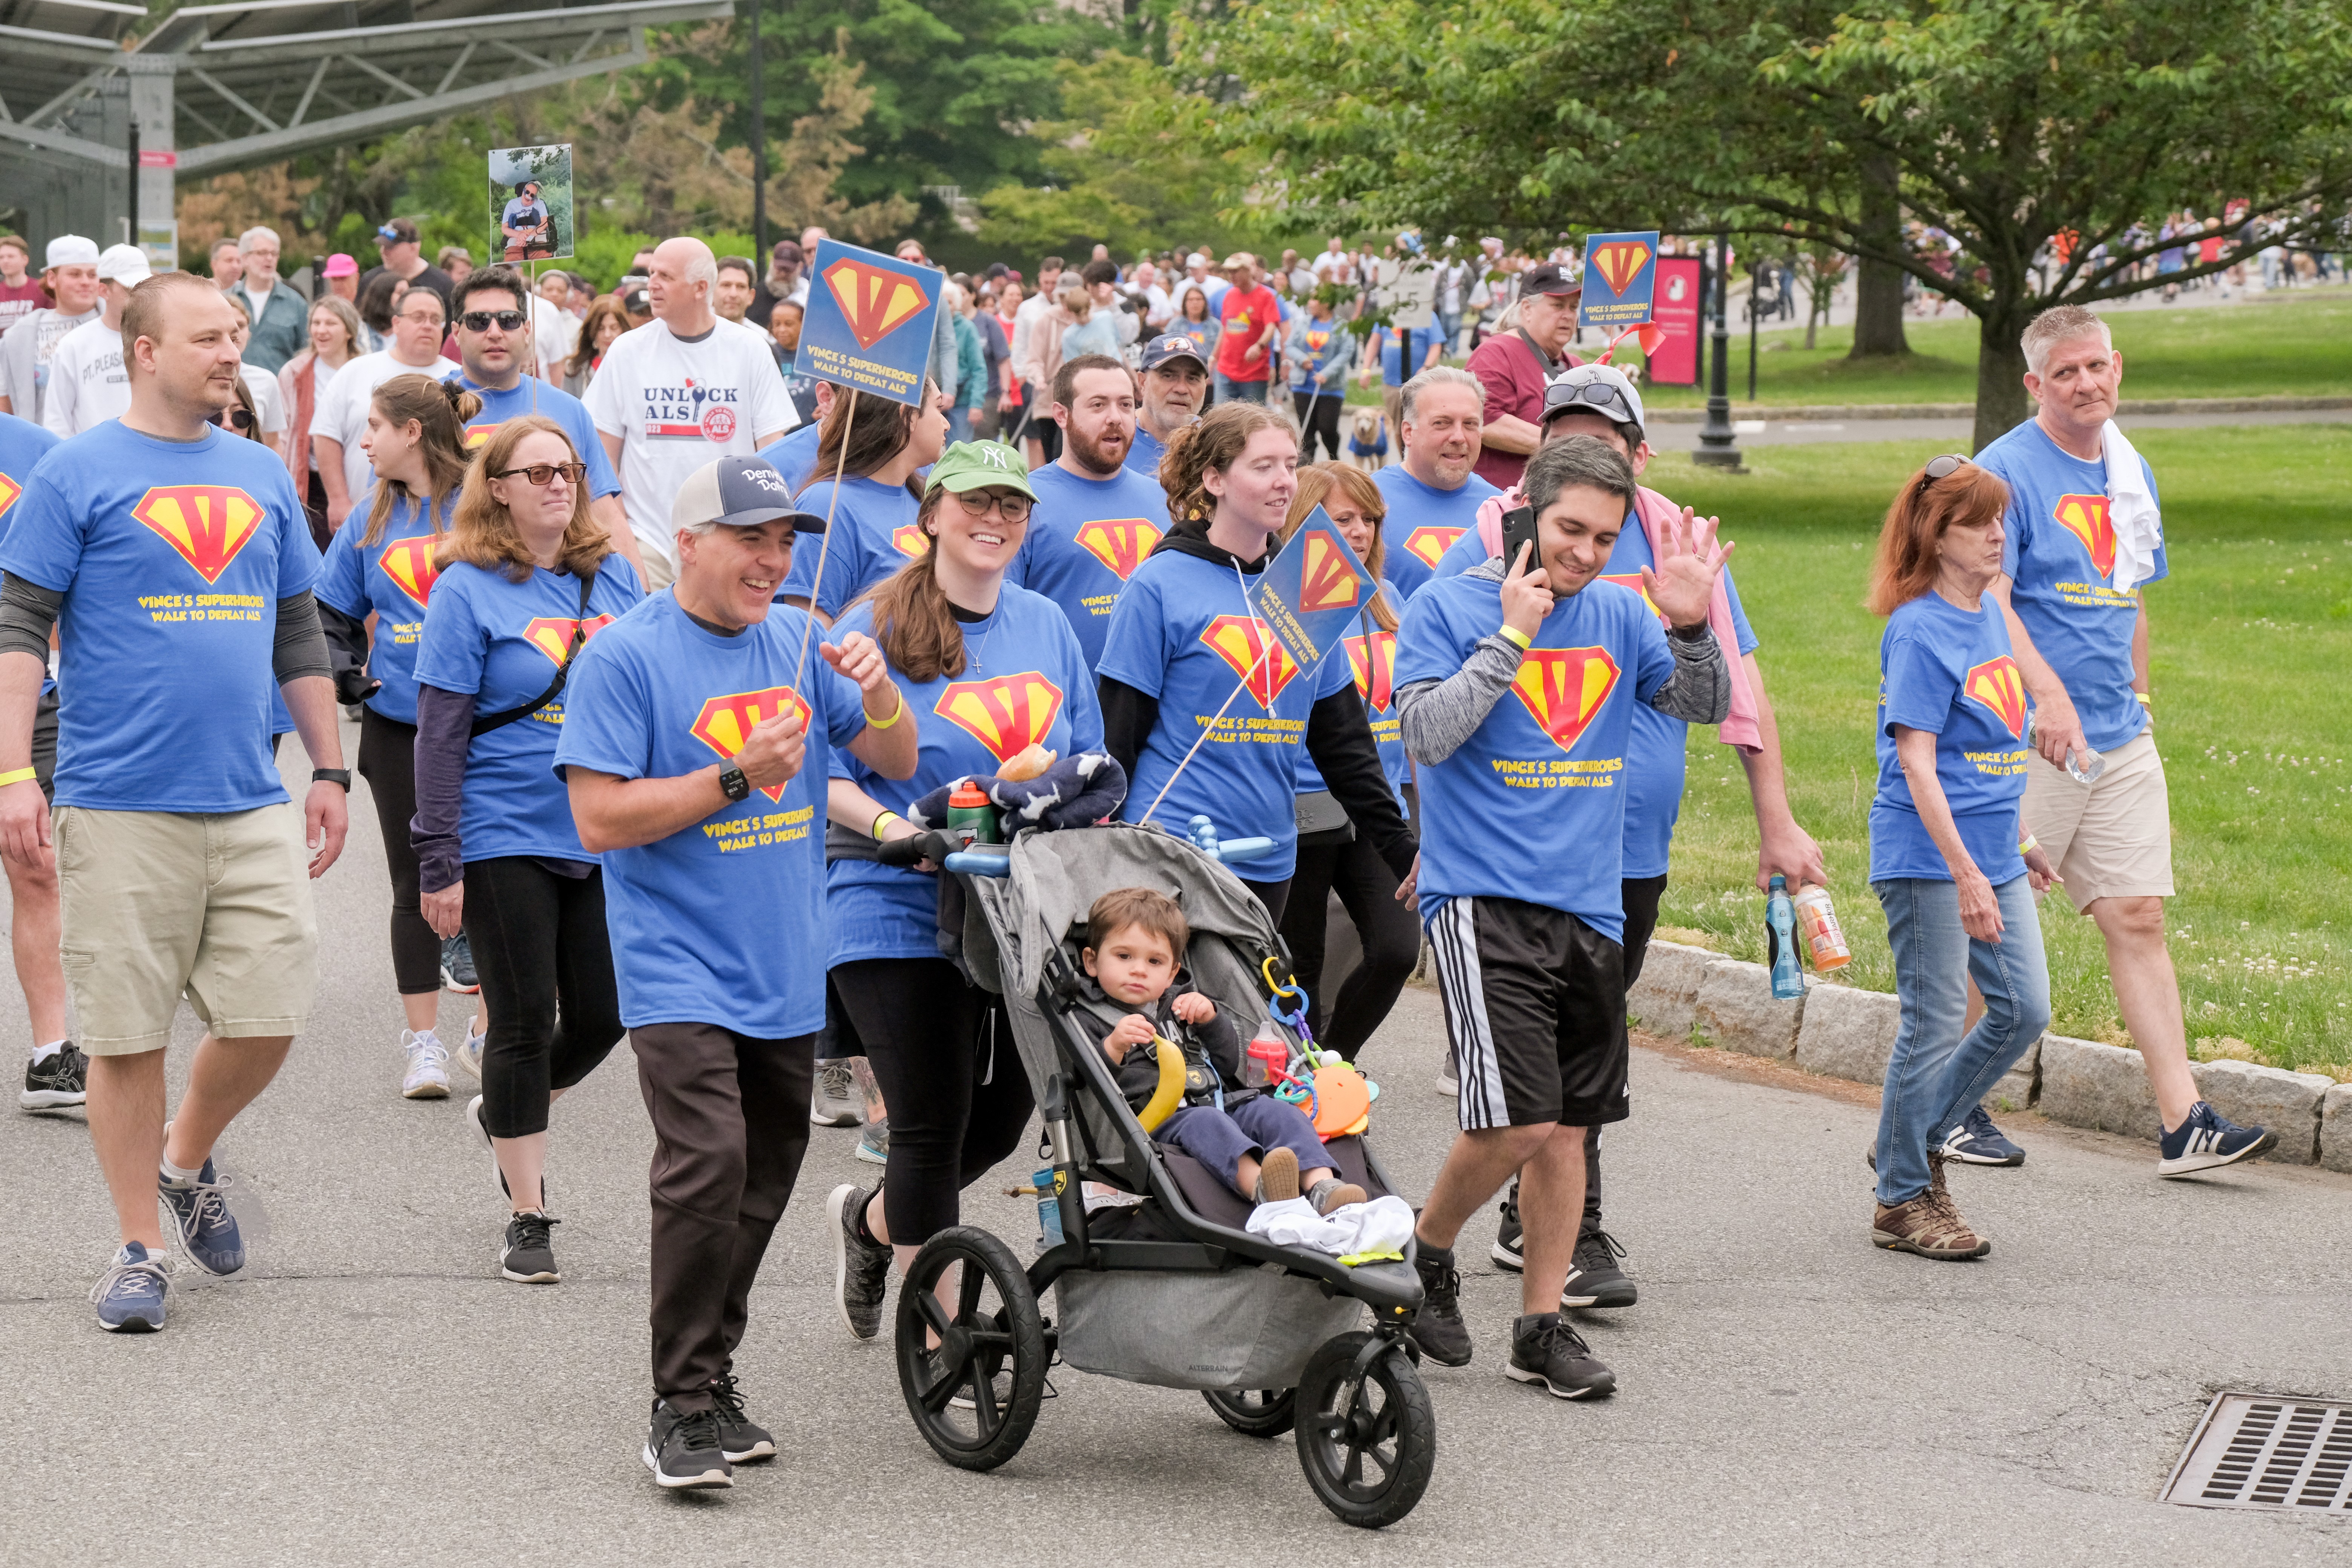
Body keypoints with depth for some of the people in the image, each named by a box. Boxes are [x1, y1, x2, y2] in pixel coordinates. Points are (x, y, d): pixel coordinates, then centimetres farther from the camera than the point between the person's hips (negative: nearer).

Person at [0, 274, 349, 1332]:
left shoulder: (262, 478, 14)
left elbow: (300, 639, 21)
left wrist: (330, 772, 17)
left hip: (253, 807, 4)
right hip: (119, 806, -4)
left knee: (268, 1016, 0)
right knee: (128, 1034, 1)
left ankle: (186, 1161, 29)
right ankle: (140, 1246, 15)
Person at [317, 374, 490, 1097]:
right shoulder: (372, 522, 9)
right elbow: (332, 615, 17)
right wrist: (350, 678, 2)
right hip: (399, 725, 3)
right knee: (417, 882, 6)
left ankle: (489, 1035, 13)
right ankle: (423, 1044, 12)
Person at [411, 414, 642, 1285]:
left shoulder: (613, 576, 7)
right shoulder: (467, 589, -6)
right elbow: (440, 735, -7)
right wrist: (437, 863, -11)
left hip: (604, 839, 5)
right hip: (505, 841, -5)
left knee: (602, 1016, 6)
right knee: (523, 1023, 0)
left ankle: (503, 1114, 37)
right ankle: (529, 1219, 11)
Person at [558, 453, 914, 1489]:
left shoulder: (797, 645, 9)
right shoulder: (627, 656, -8)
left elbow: (896, 764, 13)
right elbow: (600, 819, -13)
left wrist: (878, 693, -8)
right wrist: (738, 776, -18)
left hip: (785, 973, 7)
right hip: (680, 967, -6)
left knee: (764, 1178, 11)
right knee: (707, 1166, -18)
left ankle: (715, 1377, 24)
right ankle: (682, 1410, -11)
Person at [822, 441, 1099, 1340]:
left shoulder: (1046, 627, 12)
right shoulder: (875, 629, -6)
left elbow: (1087, 762, 18)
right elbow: (827, 776, -8)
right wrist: (891, 827, -25)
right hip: (900, 910, -6)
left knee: (1000, 1119, 12)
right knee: (933, 1123, -4)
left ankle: (871, 1222, 40)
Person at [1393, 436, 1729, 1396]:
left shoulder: (1618, 616, 10)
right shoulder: (1449, 607, -3)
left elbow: (1707, 707, 9)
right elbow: (1427, 734, -14)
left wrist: (1690, 626, -9)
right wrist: (1512, 636, -16)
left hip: (1588, 905, 5)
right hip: (1483, 899, -5)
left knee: (1567, 1127, 7)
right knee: (1517, 1120, -15)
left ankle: (1542, 1326, 18)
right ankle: (1426, 1253, 11)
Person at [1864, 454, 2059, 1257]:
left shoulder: (1989, 617, 11)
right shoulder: (1919, 632, -14)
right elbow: (1916, 764, -19)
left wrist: (2019, 841, 24)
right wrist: (1966, 875, -23)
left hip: (1989, 854, 8)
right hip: (1927, 857, -8)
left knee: (2024, 1009, 7)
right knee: (1935, 1024, -2)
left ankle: (1911, 1141, 24)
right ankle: (1903, 1198, 11)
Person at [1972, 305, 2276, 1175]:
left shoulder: (2131, 473, 15)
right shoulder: (2006, 470, -7)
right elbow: (1989, 600, -16)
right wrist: (2049, 695, -27)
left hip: (2121, 741, 6)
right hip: (2029, 740, -6)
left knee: (2137, 918, 1)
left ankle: (2184, 1122, -3)